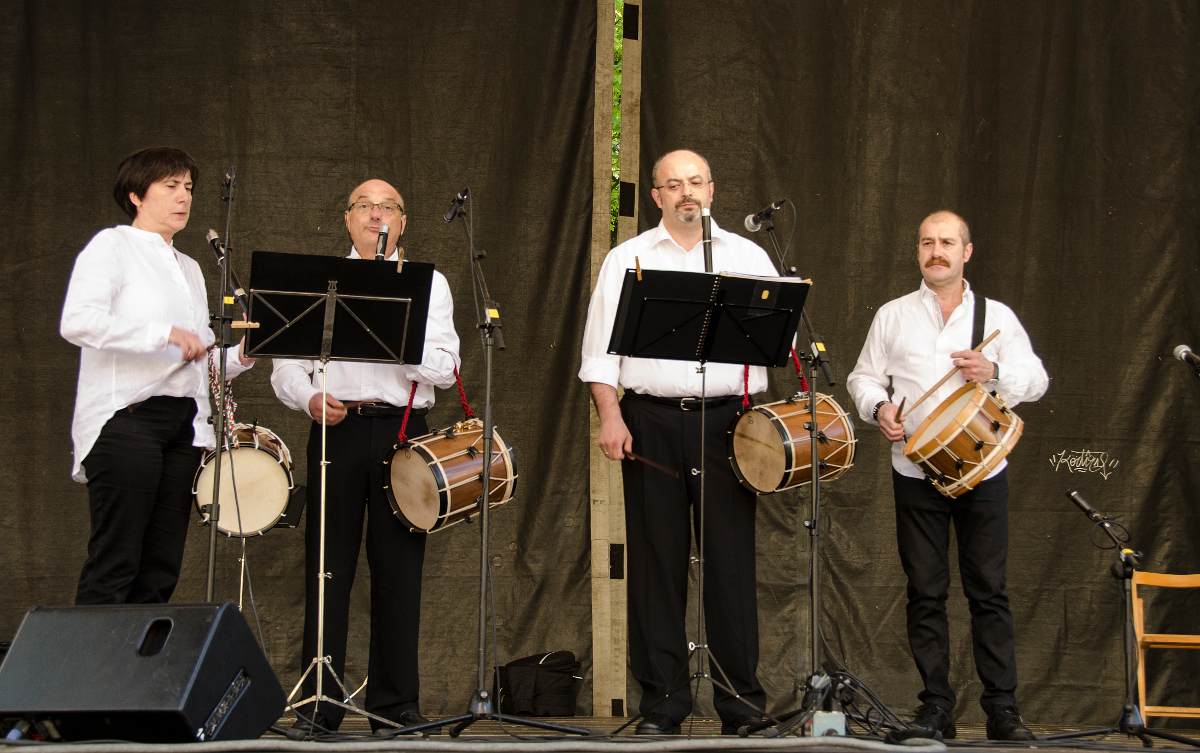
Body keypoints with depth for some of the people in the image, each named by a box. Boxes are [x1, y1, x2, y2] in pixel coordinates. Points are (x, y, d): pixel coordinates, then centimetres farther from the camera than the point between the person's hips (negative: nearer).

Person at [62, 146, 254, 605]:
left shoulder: (189, 269, 25)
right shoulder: (112, 246, 2)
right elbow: (76, 322, -16)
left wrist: (239, 358, 5)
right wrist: (164, 333, -20)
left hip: (183, 424, 7)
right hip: (126, 417, -7)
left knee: (161, 570, 3)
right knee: (114, 567, -12)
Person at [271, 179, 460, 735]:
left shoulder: (427, 284, 12)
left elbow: (444, 369, 0)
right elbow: (286, 365, 8)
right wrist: (309, 398, -11)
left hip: (402, 429, 0)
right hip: (337, 430, 0)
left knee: (398, 569, 0)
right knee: (328, 566, -2)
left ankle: (395, 704, 7)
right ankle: (317, 704, 3)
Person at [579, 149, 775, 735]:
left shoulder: (748, 257, 13)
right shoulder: (628, 258, 11)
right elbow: (603, 347, 6)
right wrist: (610, 416, -6)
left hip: (727, 420, 0)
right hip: (651, 420, 0)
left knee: (731, 559, -2)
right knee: (657, 559, 1)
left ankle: (741, 702, 4)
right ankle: (662, 702, 8)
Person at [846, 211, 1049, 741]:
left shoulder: (997, 316, 9)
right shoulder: (892, 316, 10)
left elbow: (1037, 380, 5)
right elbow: (863, 377, 12)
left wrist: (994, 371, -13)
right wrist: (877, 407, -9)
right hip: (916, 471, 1)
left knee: (989, 591, -1)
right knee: (925, 592, 2)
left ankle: (1002, 708, 4)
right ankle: (936, 707, 9)